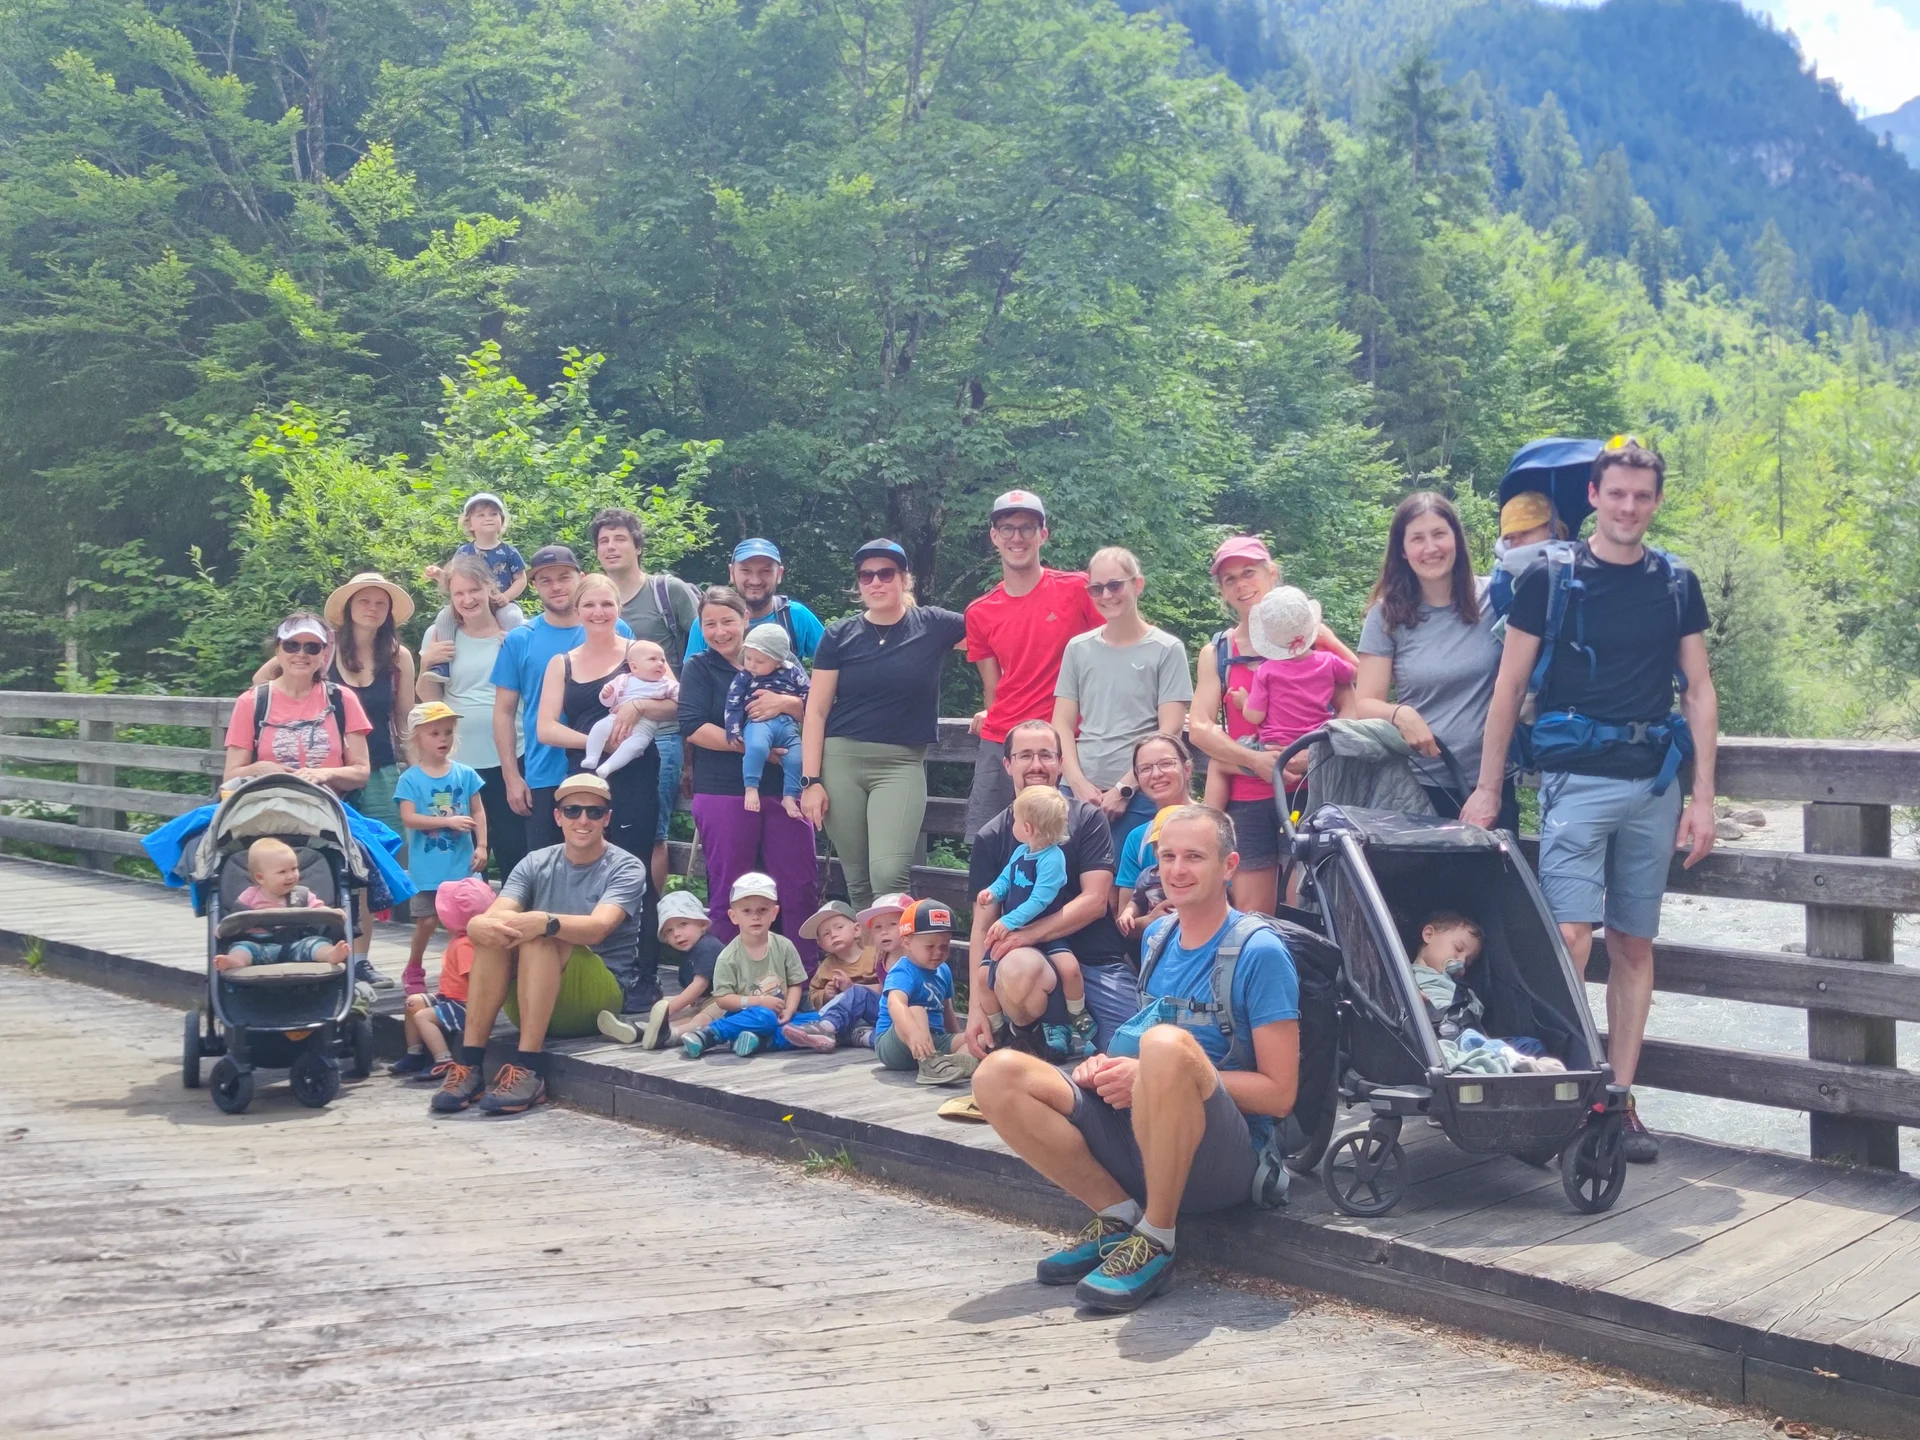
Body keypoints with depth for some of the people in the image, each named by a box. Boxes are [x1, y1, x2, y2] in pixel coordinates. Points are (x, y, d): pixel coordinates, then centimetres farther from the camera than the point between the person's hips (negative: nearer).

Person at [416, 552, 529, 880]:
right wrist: (426, 663, -10)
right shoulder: (441, 635, 4)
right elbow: (429, 699, 7)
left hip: (508, 756, -1)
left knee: (513, 845, 1)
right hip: (458, 760, 1)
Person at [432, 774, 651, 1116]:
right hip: (531, 995, 4)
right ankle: (468, 1065, -26)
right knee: (496, 932, -23)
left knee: (541, 937, -30)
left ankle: (529, 1069, -35)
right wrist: (482, 925, -36)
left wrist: (546, 921, -45)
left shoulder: (626, 869, -5)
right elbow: (485, 918, -11)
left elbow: (597, 928, -25)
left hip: (605, 994, -4)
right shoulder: (536, 864, 6)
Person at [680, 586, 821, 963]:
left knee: (801, 890, -1)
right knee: (728, 894, 3)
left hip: (784, 790, 2)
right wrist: (751, 747, -15)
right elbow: (693, 727, -7)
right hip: (723, 793, -2)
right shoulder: (699, 668, 7)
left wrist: (785, 703, -15)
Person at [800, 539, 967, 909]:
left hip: (902, 763, -1)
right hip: (841, 761, 2)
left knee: (889, 874, -18)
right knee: (856, 880, 5)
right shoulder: (840, 635, 5)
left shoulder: (934, 626, 2)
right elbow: (816, 712, 4)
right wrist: (810, 780, -2)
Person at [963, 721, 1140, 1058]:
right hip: (1035, 958, -1)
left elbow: (1094, 901, -4)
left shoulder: (1087, 819, 6)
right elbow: (983, 925, 4)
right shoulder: (991, 838, 9)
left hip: (1099, 963, 1)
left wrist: (1027, 934, -16)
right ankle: (1022, 1040, -4)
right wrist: (975, 1007, -7)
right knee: (1018, 968, -38)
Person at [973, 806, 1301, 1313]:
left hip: (1224, 1160, -6)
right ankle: (1118, 1217, -4)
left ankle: (1155, 1241, -20)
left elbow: (1279, 1094, -12)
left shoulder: (1259, 952, -8)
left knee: (1168, 1044, -38)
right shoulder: (1159, 935, 12)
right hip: (1143, 1142, 6)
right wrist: (1109, 1067, 0)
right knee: (998, 1075, -12)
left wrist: (1150, 1074, -18)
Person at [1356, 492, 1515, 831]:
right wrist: (1400, 714, -22)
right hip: (1418, 788, -1)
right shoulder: (1387, 614, 0)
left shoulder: (1493, 600, 0)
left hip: (1492, 783, 1)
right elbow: (1366, 703, -1)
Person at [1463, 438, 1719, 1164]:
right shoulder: (1551, 578, -1)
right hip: (1576, 778, -3)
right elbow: (1511, 684, 1)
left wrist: (1702, 797, 3)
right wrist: (1486, 788, -1)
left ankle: (1619, 1099, 14)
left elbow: (1698, 690, 10)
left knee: (1634, 945, 7)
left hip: (1654, 785, 4)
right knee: (1570, 940, -14)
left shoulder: (1677, 584, 9)